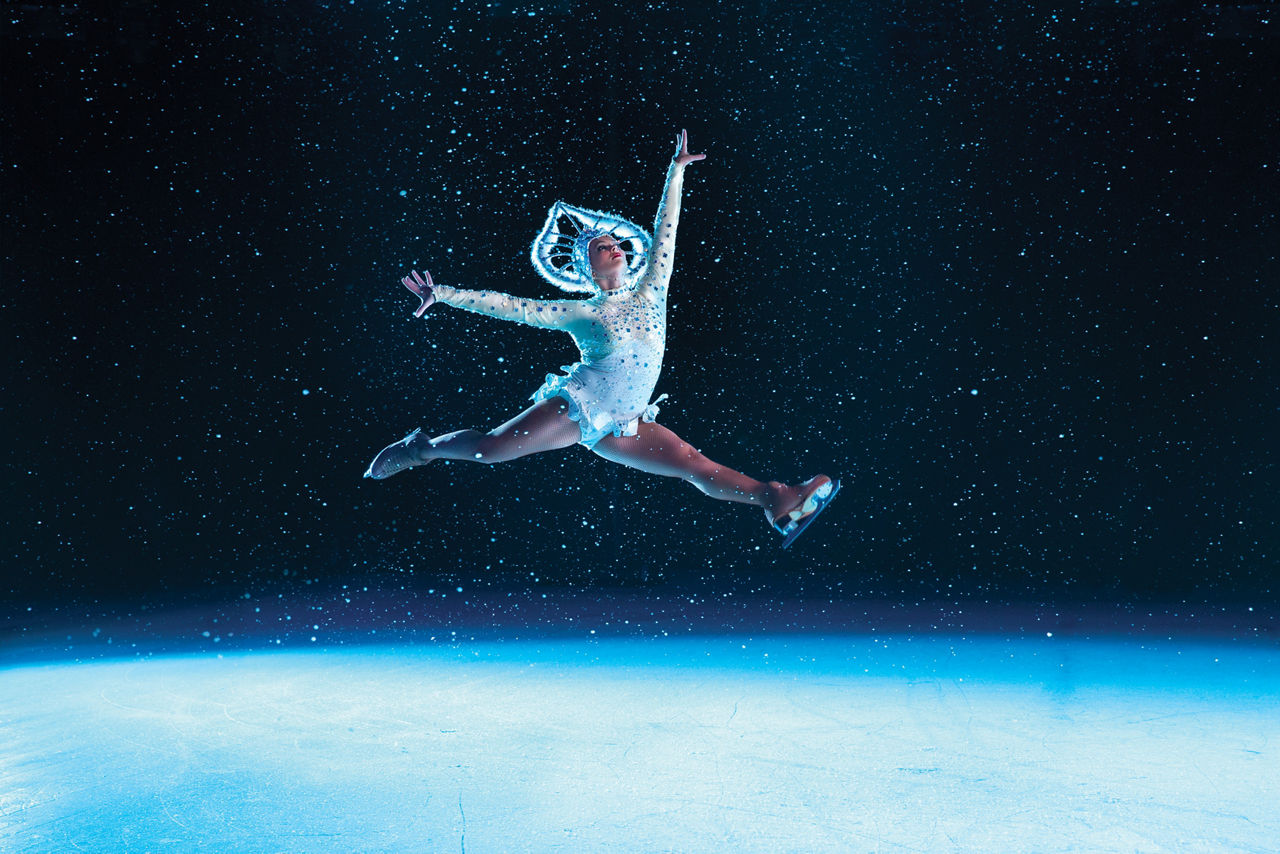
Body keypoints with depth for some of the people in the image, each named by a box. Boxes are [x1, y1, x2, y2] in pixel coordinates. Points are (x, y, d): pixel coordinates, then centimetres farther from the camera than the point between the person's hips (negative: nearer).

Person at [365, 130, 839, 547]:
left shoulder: (650, 293, 8)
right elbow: (510, 306, -2)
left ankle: (776, 500, 0)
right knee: (492, 447, -10)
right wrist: (444, 295, -5)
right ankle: (420, 448, 16)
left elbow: (665, 230, 9)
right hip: (577, 406, -4)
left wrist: (676, 170, 9)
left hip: (622, 425, 4)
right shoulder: (580, 313, -1)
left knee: (697, 465, -4)